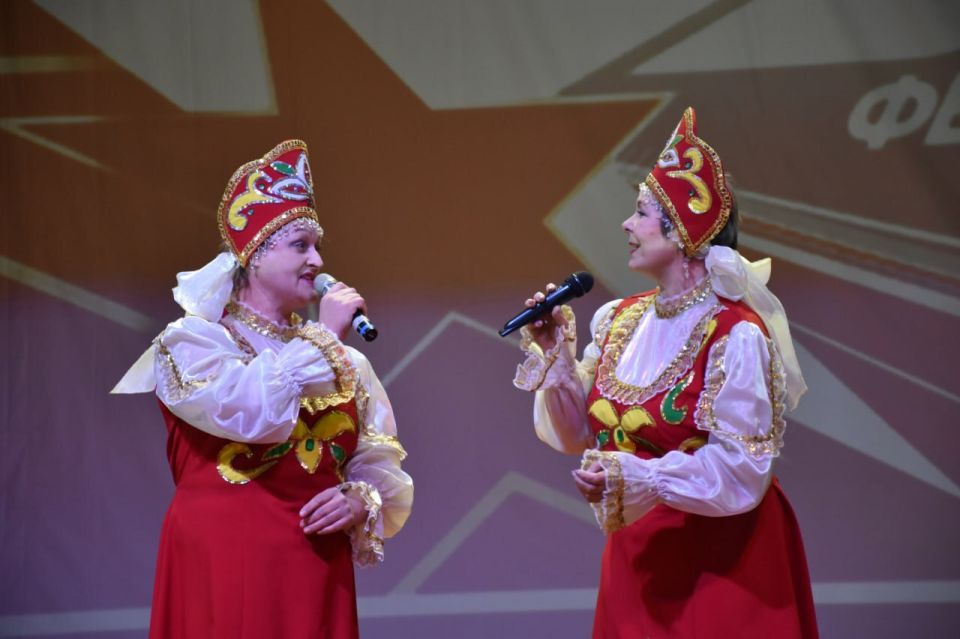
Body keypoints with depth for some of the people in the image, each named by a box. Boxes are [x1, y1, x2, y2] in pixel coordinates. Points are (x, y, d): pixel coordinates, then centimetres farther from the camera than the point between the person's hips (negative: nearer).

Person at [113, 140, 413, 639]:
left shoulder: (344, 360, 13)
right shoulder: (193, 340, -1)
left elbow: (383, 470, 11)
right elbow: (253, 414, -21)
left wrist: (362, 500, -11)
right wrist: (323, 337, -10)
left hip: (317, 574, 5)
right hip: (226, 569, -5)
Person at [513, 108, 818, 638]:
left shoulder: (735, 336, -17)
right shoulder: (621, 321, 4)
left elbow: (740, 469, -20)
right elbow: (580, 434, 8)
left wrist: (637, 478, -28)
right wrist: (554, 355, -5)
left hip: (720, 559, -6)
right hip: (637, 554, 6)